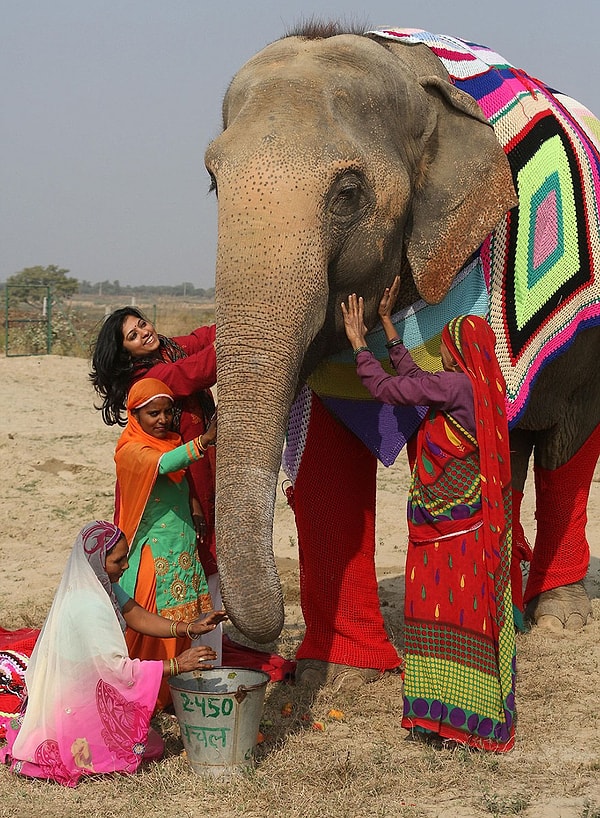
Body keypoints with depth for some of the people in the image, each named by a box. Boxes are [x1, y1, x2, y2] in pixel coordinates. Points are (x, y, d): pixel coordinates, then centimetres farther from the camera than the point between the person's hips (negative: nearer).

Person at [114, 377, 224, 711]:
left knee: (185, 626, 6)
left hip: (185, 555, 7)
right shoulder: (130, 451, -9)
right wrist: (203, 442, -46)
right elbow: (161, 464, -31)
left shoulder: (175, 443, 13)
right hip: (154, 558, -7)